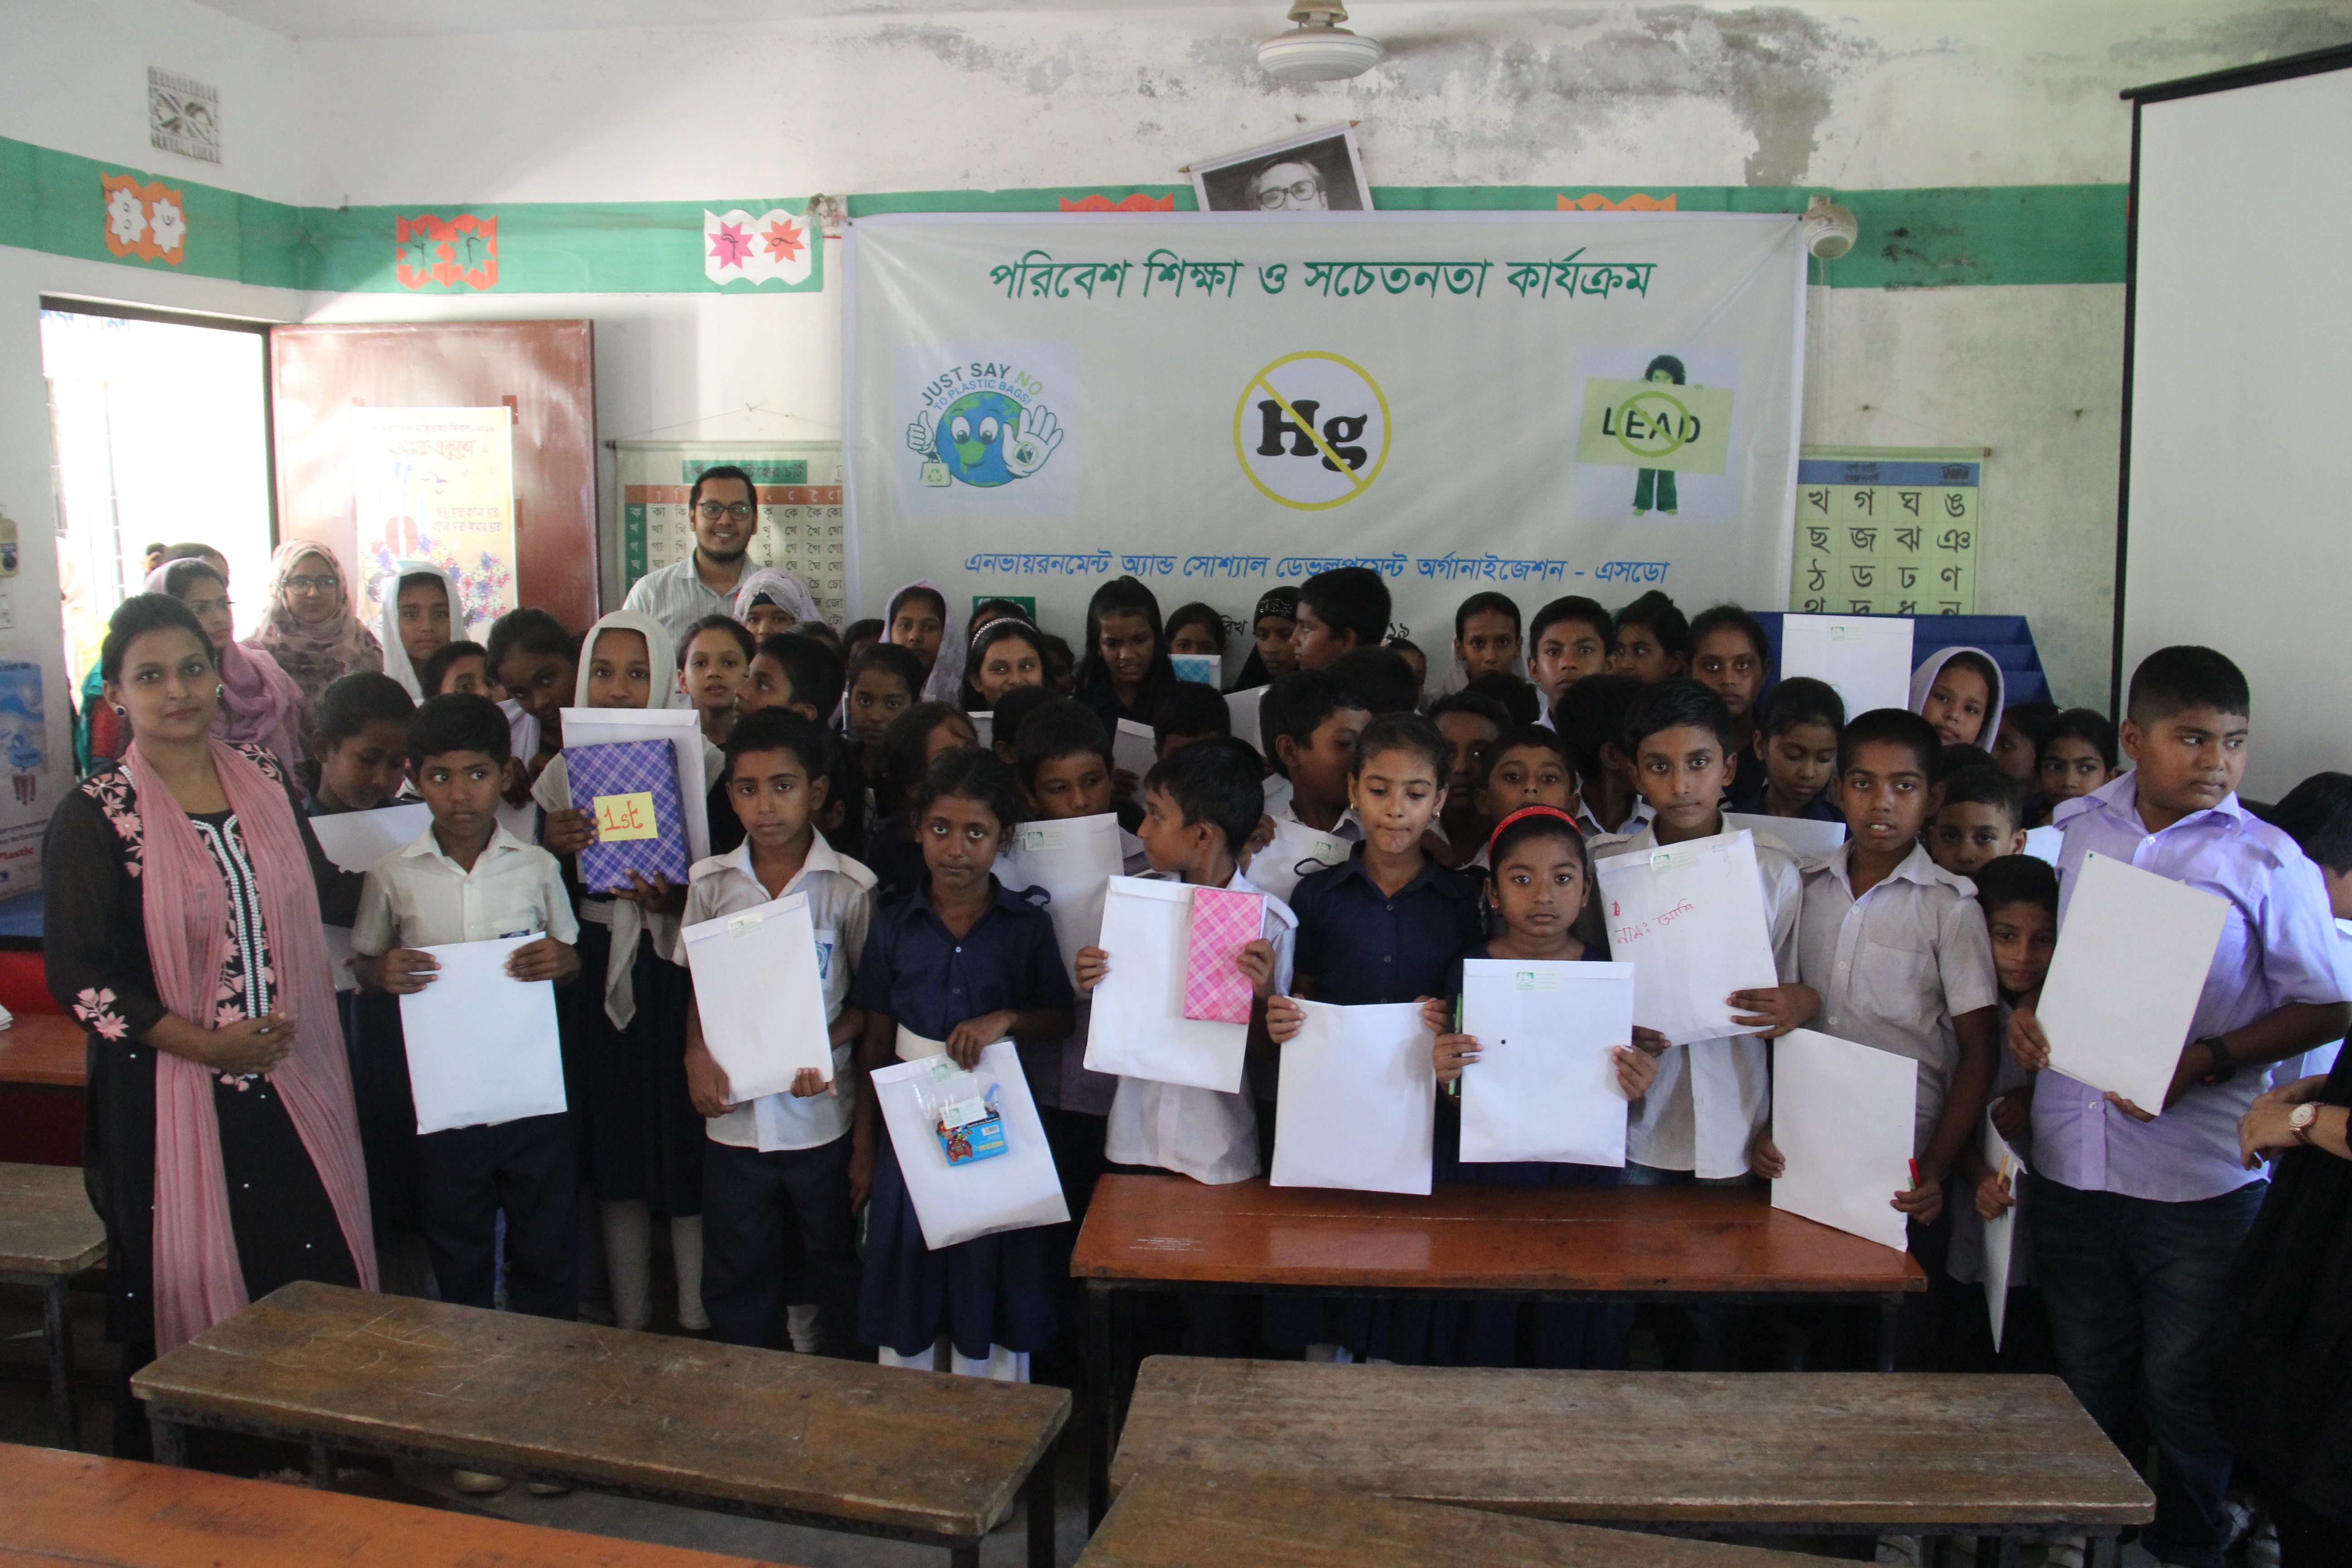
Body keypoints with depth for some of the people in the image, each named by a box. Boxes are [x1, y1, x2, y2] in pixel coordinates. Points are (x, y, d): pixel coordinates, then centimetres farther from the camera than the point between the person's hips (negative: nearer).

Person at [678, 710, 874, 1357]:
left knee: (833, 1267, 14)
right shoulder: (712, 883, 1)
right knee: (734, 1275, 14)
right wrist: (696, 1055, -8)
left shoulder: (851, 886, -8)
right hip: (733, 1114, 3)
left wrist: (824, 1044, -19)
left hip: (822, 1113, -2)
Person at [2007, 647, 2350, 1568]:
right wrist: (2027, 1008, -2)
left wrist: (2205, 1062, -17)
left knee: (2185, 1383, 11)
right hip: (2073, 1155, 3)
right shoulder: (2075, 829, 3)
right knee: (2084, 1378, 18)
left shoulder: (2267, 862, -6)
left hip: (2199, 1170, -3)